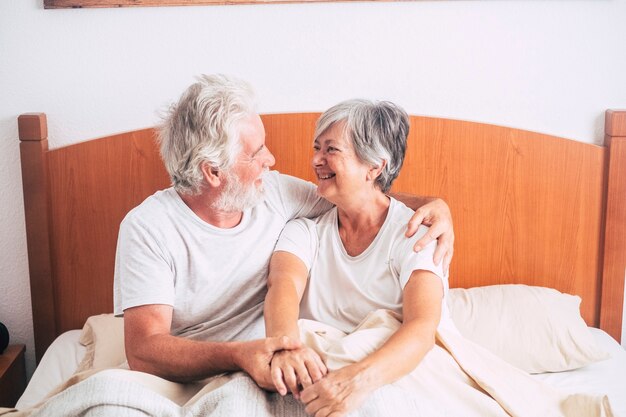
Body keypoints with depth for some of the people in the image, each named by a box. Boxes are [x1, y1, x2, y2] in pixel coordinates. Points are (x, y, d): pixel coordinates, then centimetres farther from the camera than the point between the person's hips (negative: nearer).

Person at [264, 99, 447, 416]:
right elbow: (284, 283, -13)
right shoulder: (305, 229, 8)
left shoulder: (415, 234, -4)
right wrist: (285, 344, -37)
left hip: (390, 382, -1)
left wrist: (360, 378, -39)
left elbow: (422, 328, -19)